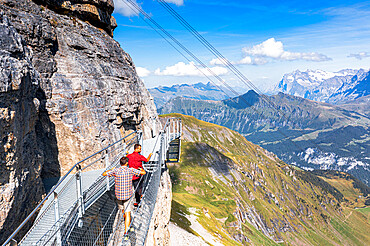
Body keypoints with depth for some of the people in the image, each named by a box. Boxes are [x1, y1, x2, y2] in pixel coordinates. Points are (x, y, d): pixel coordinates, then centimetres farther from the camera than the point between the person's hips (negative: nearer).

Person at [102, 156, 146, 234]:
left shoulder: (115, 170, -9)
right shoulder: (131, 170, -11)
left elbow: (104, 174, 2)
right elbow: (143, 172, -6)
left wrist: (111, 170, 18)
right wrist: (141, 169, 17)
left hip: (119, 195, 3)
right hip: (128, 195, -3)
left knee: (123, 210, 26)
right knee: (127, 213, 2)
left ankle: (127, 224, 50)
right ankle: (126, 231, -5)